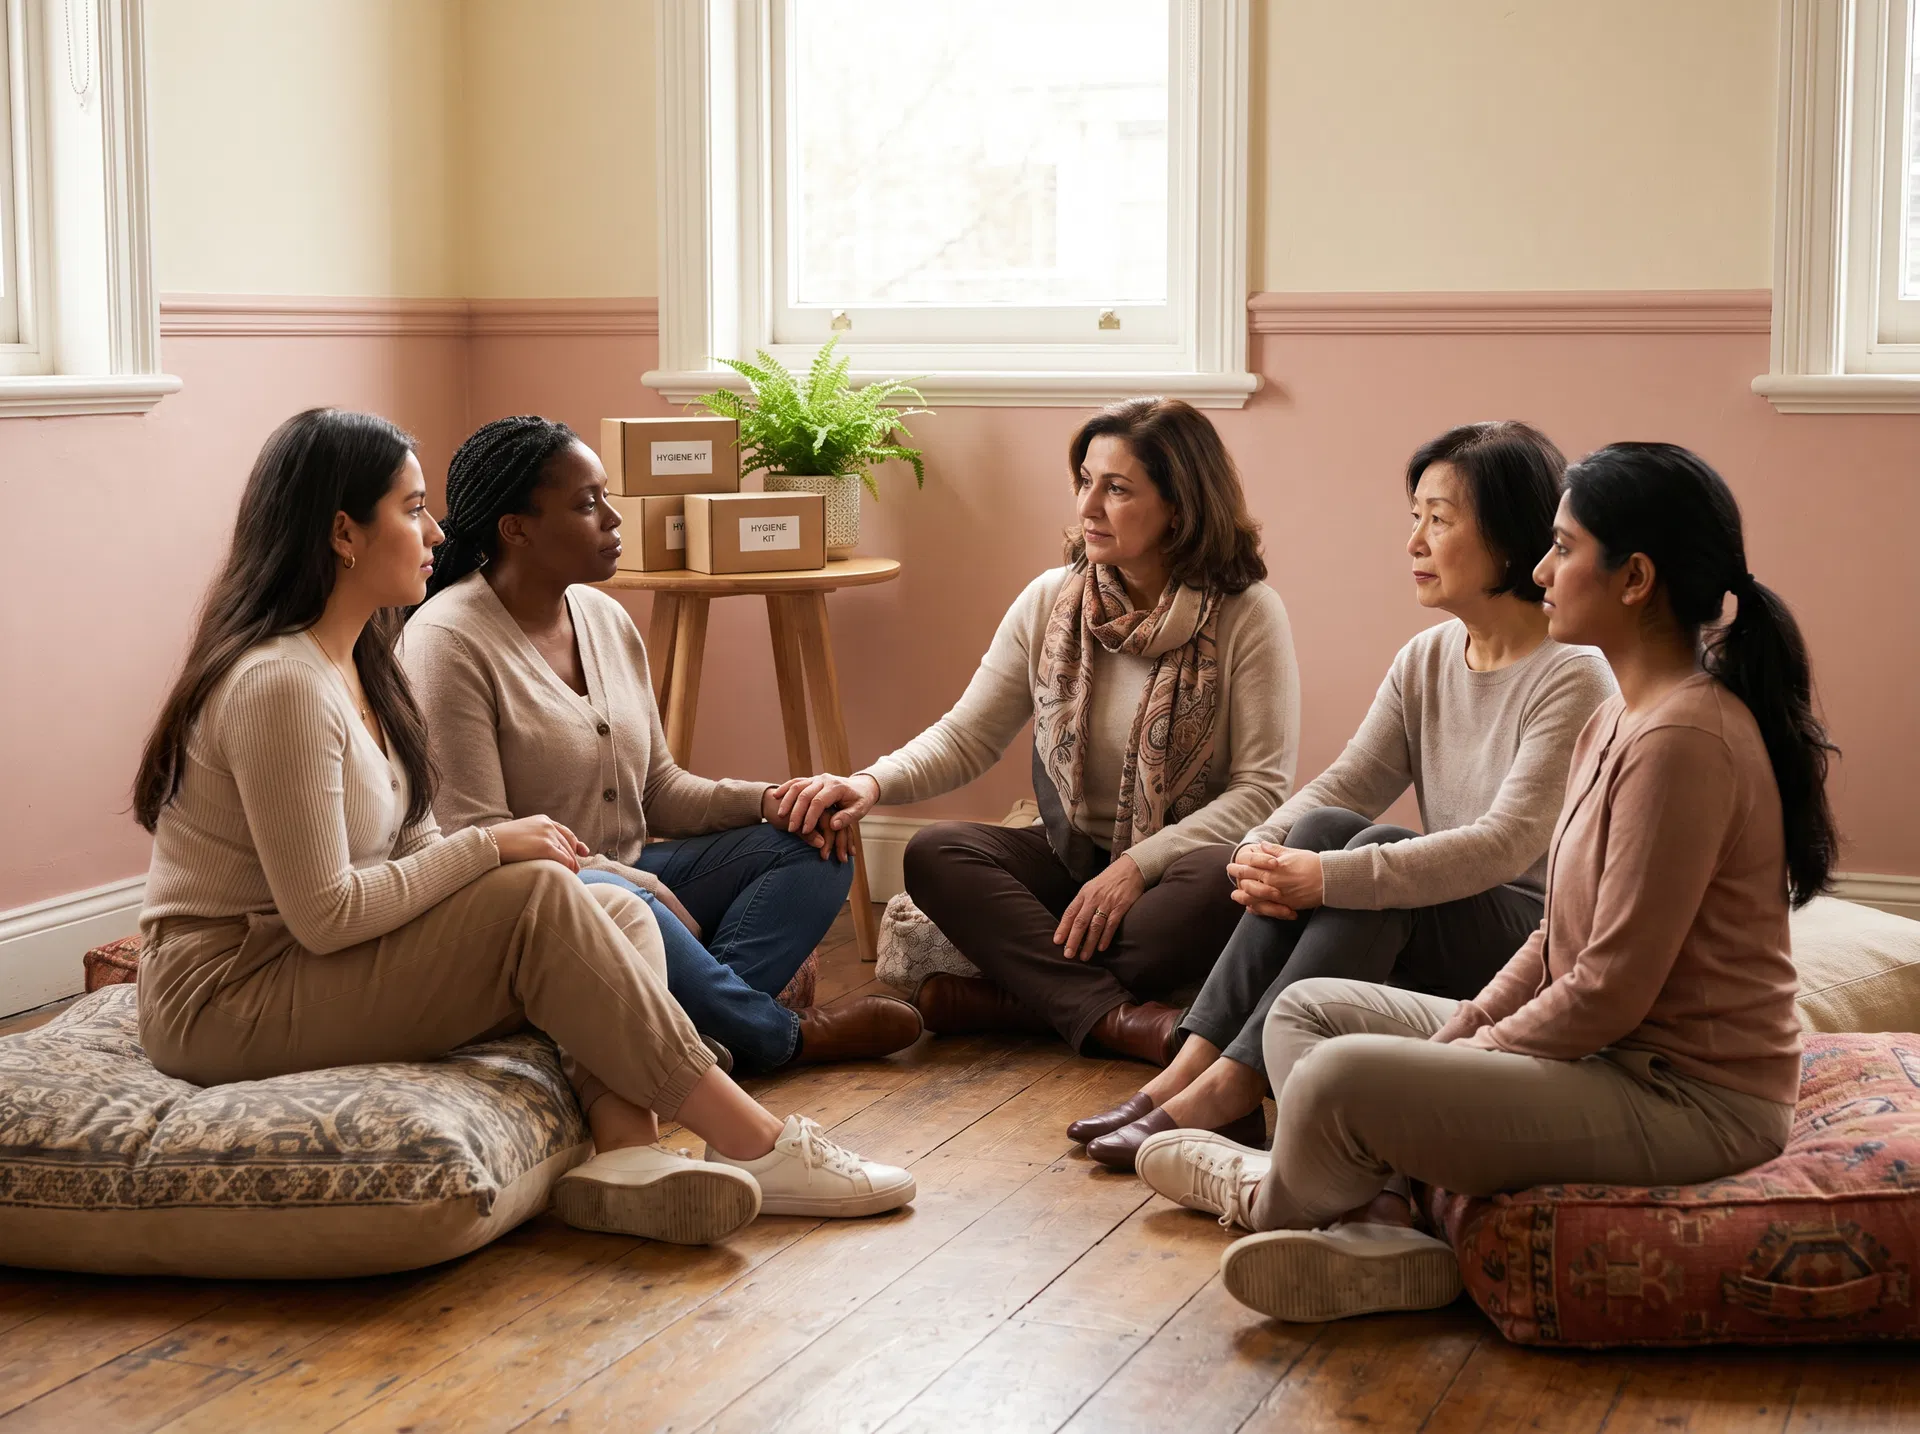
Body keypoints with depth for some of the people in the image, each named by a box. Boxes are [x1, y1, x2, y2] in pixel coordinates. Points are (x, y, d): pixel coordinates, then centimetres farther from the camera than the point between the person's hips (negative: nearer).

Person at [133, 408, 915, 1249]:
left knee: (622, 916, -3)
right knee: (538, 903, -22)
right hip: (226, 1005, -10)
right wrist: (491, 848, -16)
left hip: (308, 972, 10)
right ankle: (760, 1148, -16)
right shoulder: (281, 685, -21)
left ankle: (627, 1150, -29)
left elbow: (407, 854, 10)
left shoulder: (354, 664, 11)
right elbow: (324, 915, -24)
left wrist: (502, 854, -9)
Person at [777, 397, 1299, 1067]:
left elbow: (1263, 786, -13)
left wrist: (1138, 864, -24)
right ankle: (1119, 1019, -33)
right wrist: (873, 782, -18)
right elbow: (965, 737, 2)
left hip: (1179, 866, -3)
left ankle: (1011, 996, -26)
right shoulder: (1049, 603, 2)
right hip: (1069, 859, 4)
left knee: (1224, 883, -38)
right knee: (935, 854, -23)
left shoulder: (1247, 615, -10)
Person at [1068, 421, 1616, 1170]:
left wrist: (1328, 878, -32)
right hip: (1426, 942, 7)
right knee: (1322, 826, -19)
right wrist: (1261, 851, -21)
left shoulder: (1573, 678, -16)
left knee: (1373, 855, -30)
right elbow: (1344, 785, 1)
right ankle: (1196, 1060, -26)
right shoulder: (1425, 660, 9)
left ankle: (1230, 1085, -31)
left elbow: (1506, 845, -26)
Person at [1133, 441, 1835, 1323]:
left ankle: (1271, 1200, 9)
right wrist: (1465, 1027, 2)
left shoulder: (1683, 739, -23)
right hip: (1609, 1052, 11)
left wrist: (1465, 1056, -11)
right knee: (1306, 1009, 13)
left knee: (1337, 1081, -26)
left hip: (1687, 1099, -11)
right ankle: (1377, 1230, -10)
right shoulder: (1620, 719, 11)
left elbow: (1611, 992, -23)